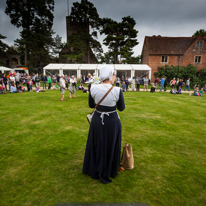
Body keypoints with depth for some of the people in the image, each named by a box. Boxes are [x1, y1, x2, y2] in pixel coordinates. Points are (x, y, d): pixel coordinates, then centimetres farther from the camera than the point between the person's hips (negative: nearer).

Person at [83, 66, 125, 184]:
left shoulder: (93, 89, -12)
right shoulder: (117, 91, -19)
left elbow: (91, 105, 1)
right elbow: (122, 108, -6)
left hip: (97, 120, 2)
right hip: (112, 121, -2)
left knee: (97, 145, 23)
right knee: (111, 146, 20)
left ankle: (95, 169, 45)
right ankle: (110, 171, 40)